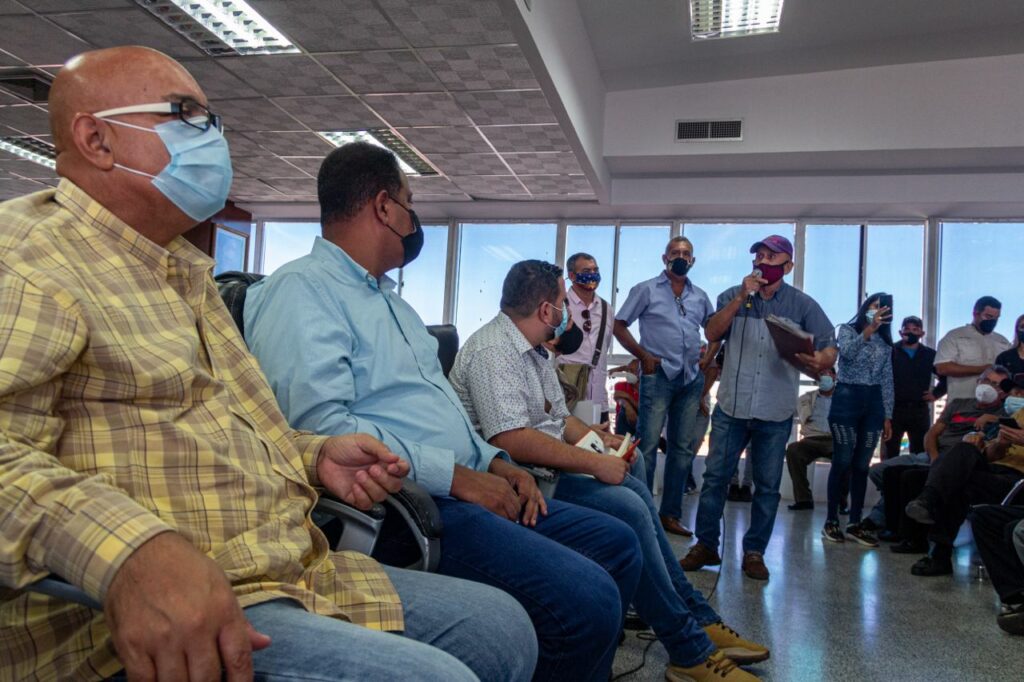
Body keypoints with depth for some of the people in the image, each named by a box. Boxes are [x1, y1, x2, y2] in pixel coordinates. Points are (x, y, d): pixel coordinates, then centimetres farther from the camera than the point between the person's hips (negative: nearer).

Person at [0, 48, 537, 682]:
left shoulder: (188, 272, 24)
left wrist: (314, 456, 13)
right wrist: (132, 550, -39)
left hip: (298, 576, 9)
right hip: (147, 627, -9)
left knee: (503, 625, 7)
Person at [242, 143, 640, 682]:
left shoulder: (390, 298, 24)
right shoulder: (300, 289, -9)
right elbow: (320, 425, -22)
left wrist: (492, 461, 9)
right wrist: (454, 475, -18)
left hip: (463, 490, 10)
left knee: (617, 544, 9)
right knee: (586, 599, -24)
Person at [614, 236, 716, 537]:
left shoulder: (700, 296, 15)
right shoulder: (646, 290, 2)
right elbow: (619, 325, 0)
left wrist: (709, 357, 8)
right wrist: (643, 356, -8)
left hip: (692, 378, 5)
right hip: (659, 375, -5)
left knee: (683, 448, 8)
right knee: (647, 446, -7)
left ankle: (670, 514, 17)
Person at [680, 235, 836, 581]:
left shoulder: (802, 304, 3)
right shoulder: (733, 296, 6)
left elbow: (830, 346, -1)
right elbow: (712, 334, -7)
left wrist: (821, 361, -25)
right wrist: (741, 298, -16)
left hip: (775, 412, 0)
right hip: (731, 407, 1)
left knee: (768, 485, 6)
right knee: (715, 476, 3)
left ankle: (754, 552, 19)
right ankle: (705, 545, 15)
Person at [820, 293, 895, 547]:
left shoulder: (886, 343, 16)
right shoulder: (847, 329, 5)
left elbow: (887, 381, 14)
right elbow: (848, 352, -17)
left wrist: (887, 416, 9)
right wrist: (868, 329, -24)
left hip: (873, 404, 4)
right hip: (846, 399, -4)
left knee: (862, 465, 4)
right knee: (842, 462, -6)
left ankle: (854, 524, 10)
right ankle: (831, 521, 2)